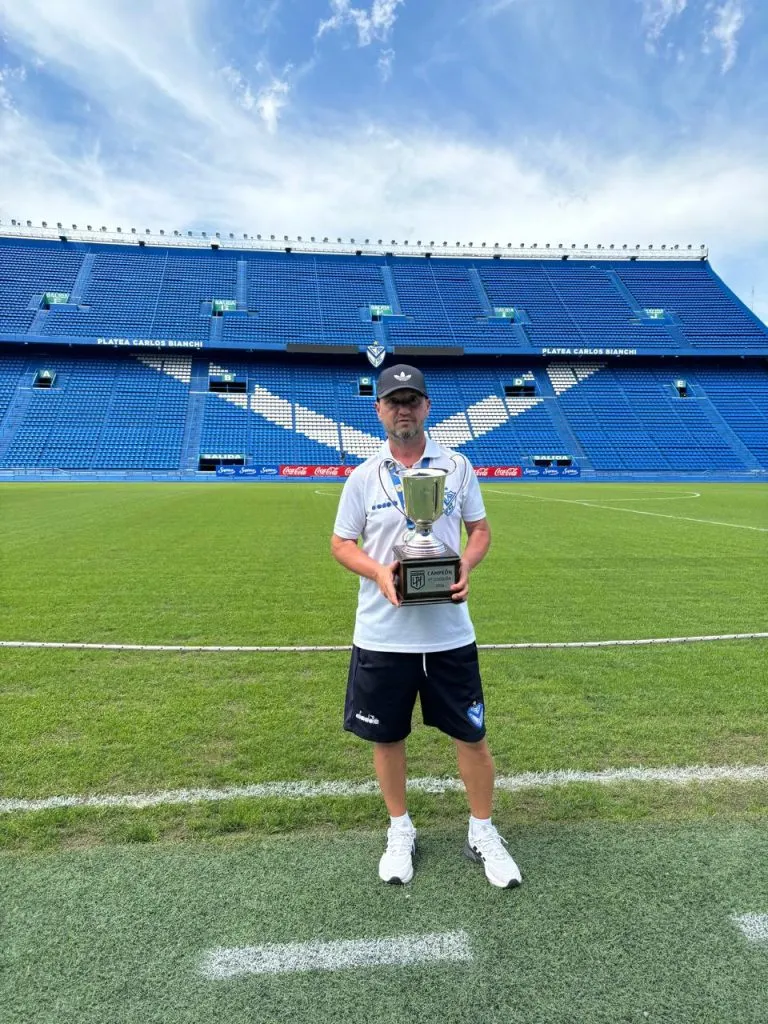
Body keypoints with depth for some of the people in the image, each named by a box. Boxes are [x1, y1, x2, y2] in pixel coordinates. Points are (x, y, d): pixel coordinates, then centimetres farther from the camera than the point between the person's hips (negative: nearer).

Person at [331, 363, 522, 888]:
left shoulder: (457, 466, 1)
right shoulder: (364, 476, -1)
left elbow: (480, 530, 7)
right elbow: (341, 543, 4)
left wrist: (466, 567, -13)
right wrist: (378, 572, -16)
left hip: (449, 633, 0)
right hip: (382, 635, 0)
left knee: (472, 735, 9)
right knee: (387, 736, 13)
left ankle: (483, 832, 34)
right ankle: (400, 831, 38)